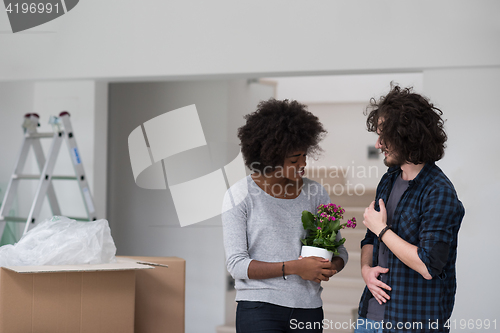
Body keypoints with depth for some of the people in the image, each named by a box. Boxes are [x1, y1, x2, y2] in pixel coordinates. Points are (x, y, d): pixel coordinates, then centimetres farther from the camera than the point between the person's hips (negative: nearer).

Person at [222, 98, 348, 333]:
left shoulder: (315, 193, 8)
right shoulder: (240, 196, -3)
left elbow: (339, 251, 14)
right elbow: (237, 265, -8)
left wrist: (331, 268, -11)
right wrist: (295, 268, -17)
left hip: (308, 310, 4)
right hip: (259, 307, -4)